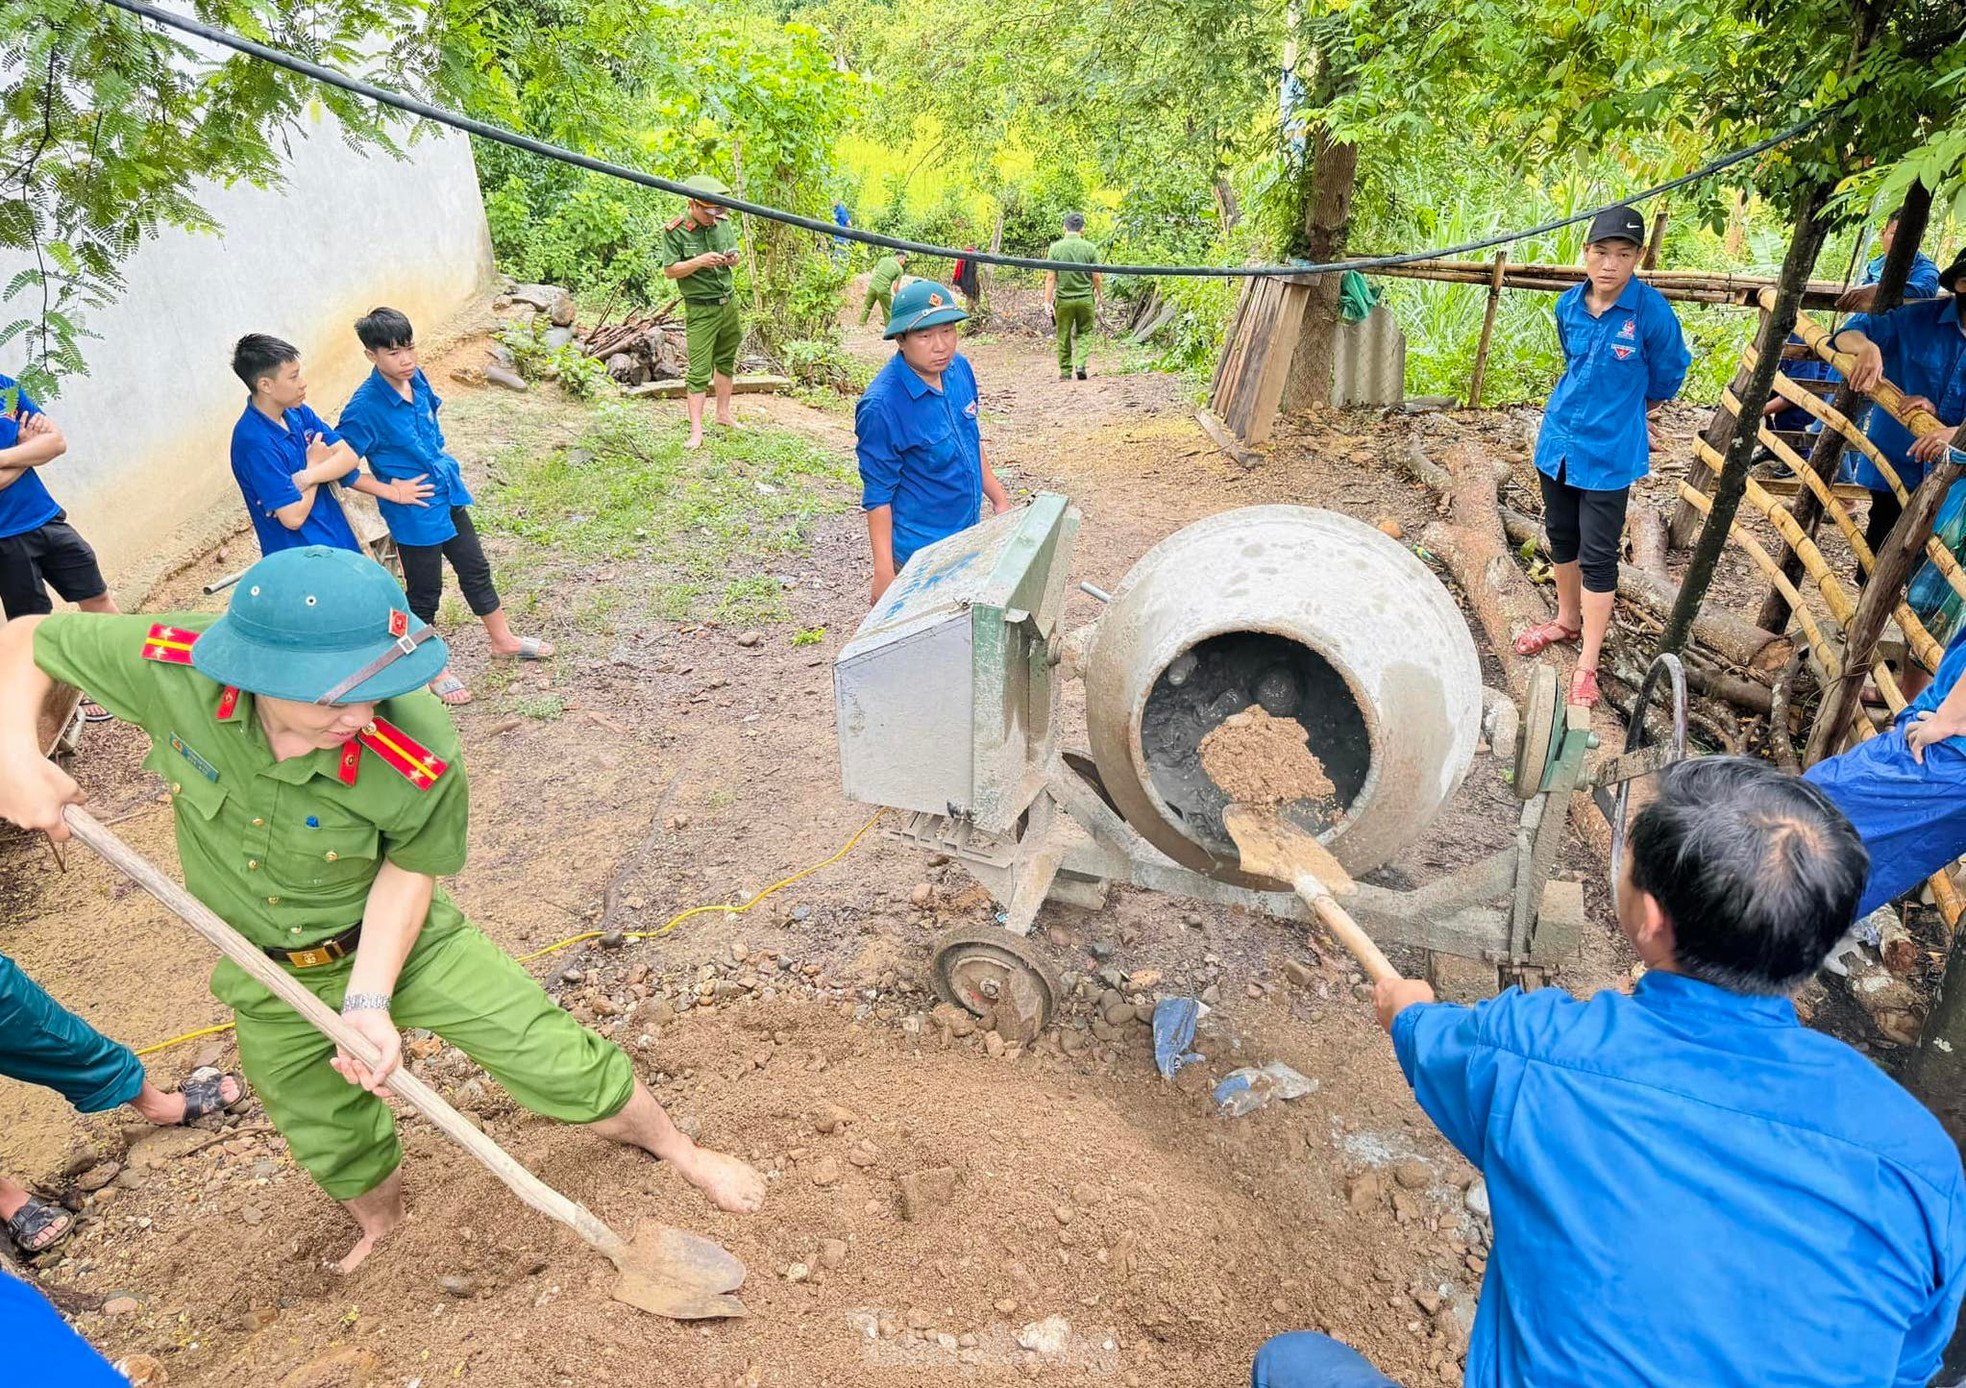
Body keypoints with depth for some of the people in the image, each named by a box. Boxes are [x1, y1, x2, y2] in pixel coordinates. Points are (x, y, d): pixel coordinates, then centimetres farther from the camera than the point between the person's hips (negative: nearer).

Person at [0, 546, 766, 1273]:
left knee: (560, 1061, -3)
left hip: (401, 942, -3)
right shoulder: (171, 665, -30)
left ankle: (679, 1151, 29)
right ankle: (380, 1223, 62)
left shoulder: (418, 756, -37)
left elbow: (410, 869, -18)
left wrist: (370, 1000, -23)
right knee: (334, 1149, 24)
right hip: (271, 976, 3)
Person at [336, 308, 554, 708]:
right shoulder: (365, 407, -24)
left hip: (447, 493, 7)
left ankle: (502, 639, 40)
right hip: (414, 512, -7)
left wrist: (443, 464, 13)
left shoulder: (417, 379, -3)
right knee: (425, 592, 9)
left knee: (475, 567, 20)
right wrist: (390, 489, -16)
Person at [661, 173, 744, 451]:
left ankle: (723, 413, 32)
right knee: (699, 371, -7)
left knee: (726, 361, 17)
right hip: (700, 310, -6)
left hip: (729, 303, 6)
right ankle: (696, 432, -6)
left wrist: (732, 259, -9)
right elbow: (670, 270, -12)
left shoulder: (723, 222, 3)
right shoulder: (674, 231, -12)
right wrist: (699, 262, -24)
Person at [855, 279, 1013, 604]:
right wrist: (883, 569, -18)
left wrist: (999, 498, 18)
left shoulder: (959, 369, -2)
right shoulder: (882, 405, -24)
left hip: (967, 533, 7)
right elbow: (877, 494, -19)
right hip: (920, 554, -7)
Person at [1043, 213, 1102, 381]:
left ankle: (1065, 372, 16)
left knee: (1064, 336, 11)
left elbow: (1050, 277, -7)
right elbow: (1096, 277, -1)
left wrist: (1047, 301, -3)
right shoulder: (1090, 248, -4)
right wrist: (1098, 297, 15)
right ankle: (1080, 364, -3)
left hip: (1063, 299, 0)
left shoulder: (1056, 248, -5)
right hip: (1085, 298, 0)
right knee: (1084, 333, 15)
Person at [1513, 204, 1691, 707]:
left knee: (1598, 555, -2)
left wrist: (1630, 410, 15)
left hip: (1609, 450, -5)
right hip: (1559, 438, 5)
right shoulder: (1569, 304, -3)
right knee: (1561, 536, 19)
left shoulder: (1651, 310, -16)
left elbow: (1668, 374, 1)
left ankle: (1586, 665, 4)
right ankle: (1567, 621, 41)